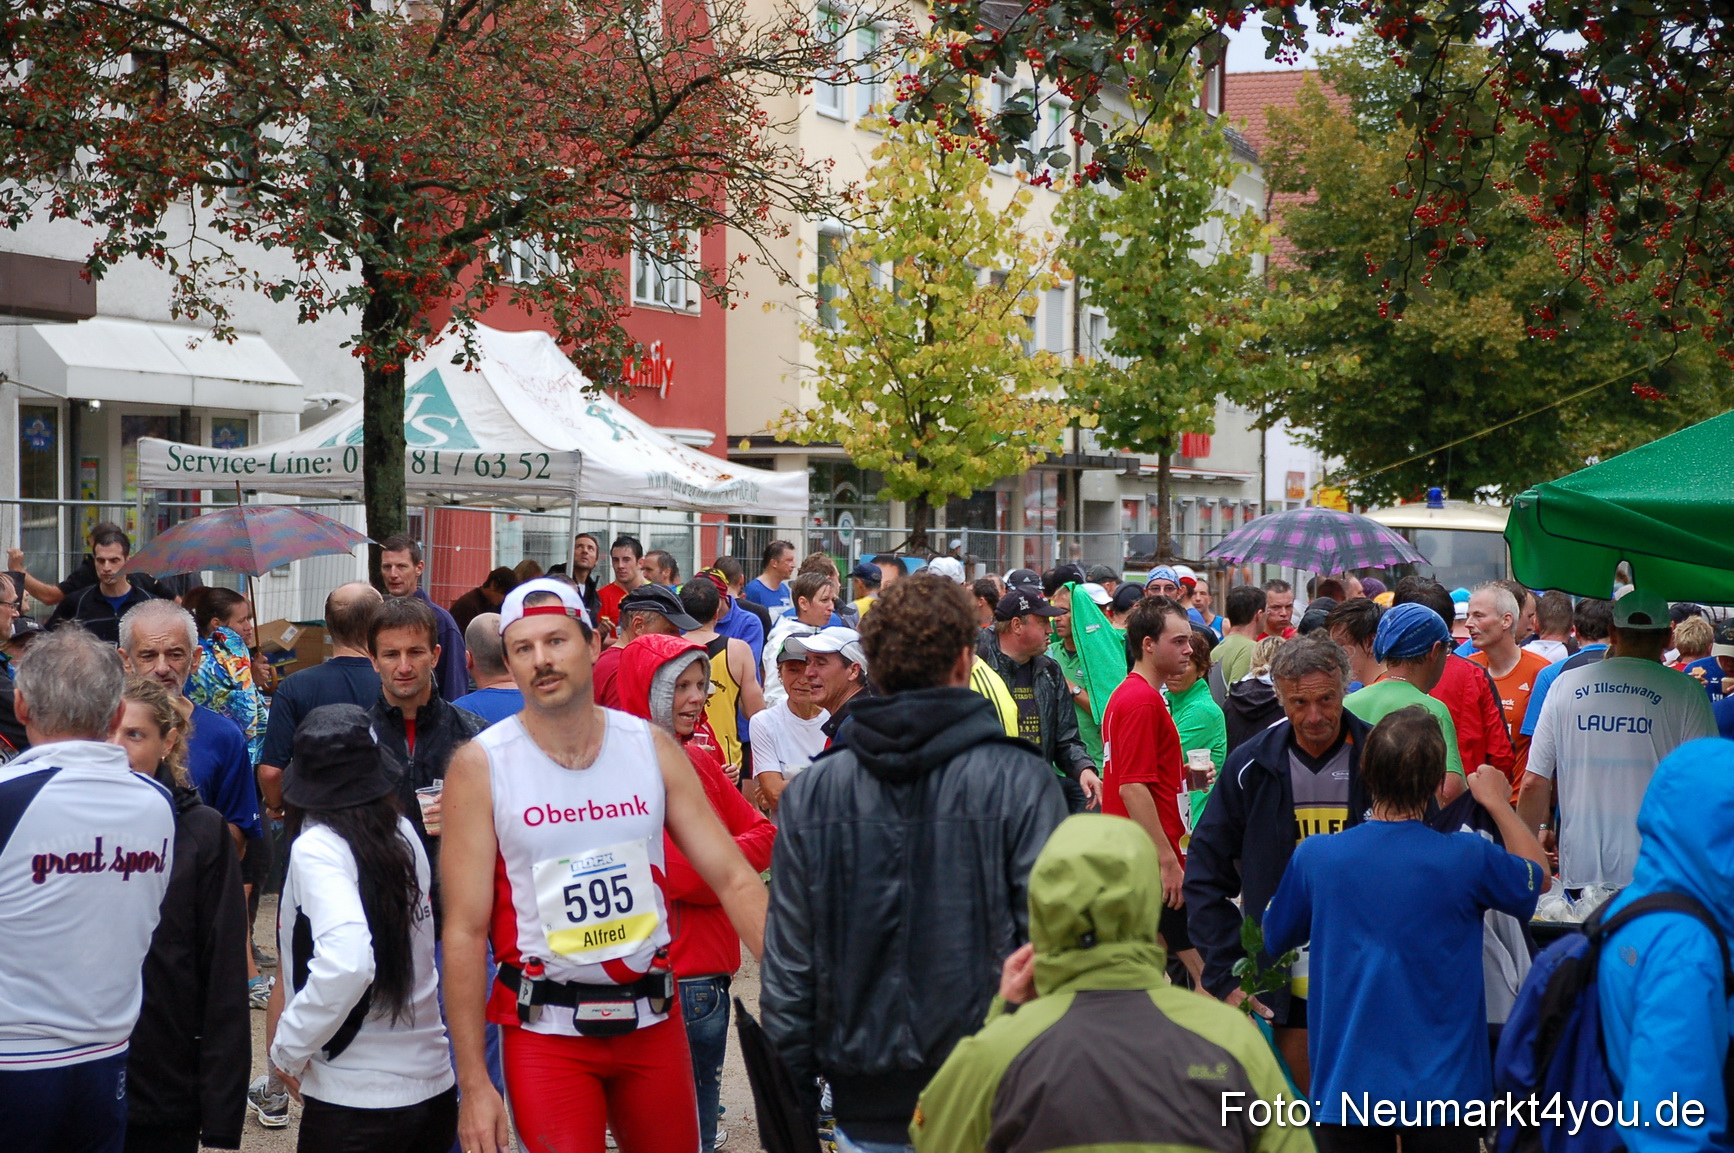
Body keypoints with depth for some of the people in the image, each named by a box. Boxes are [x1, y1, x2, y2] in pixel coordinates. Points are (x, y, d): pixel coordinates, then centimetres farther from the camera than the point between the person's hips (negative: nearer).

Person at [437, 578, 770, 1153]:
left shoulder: (652, 748, 1)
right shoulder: (480, 766, -7)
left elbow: (734, 879, 1)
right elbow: (465, 929, -7)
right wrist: (473, 1083, -11)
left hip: (653, 1018, 3)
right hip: (546, 1026, -3)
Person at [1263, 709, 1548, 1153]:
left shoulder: (1315, 855, -7)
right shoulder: (1467, 858, -12)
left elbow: (1275, 938, 12)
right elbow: (1538, 878, 11)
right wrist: (1497, 803, 24)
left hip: (1345, 1087, 1)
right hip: (1441, 1085, -1)